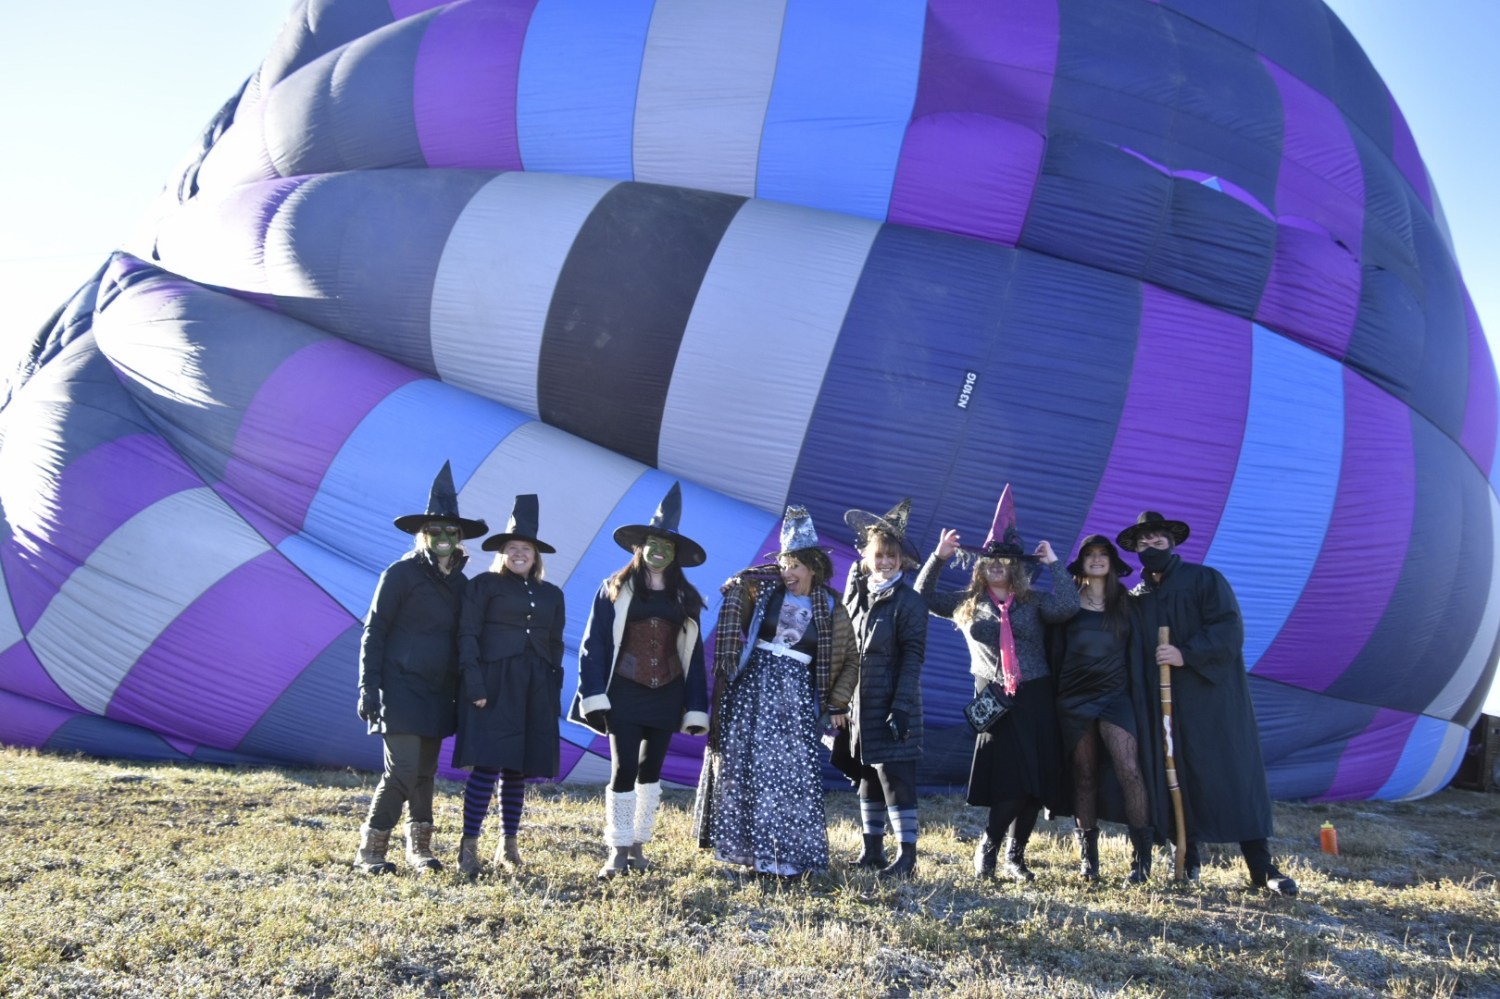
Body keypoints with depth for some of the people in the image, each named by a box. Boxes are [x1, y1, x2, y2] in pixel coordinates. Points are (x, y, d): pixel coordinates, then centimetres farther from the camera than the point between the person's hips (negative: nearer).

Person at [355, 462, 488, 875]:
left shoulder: (459, 583, 11)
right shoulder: (400, 574, -6)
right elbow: (373, 632, -6)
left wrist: (462, 690, 14)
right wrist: (368, 687, -11)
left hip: (438, 692, 6)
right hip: (400, 688, -6)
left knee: (426, 772, 12)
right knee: (402, 771, -10)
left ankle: (419, 848, 24)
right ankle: (369, 851, 4)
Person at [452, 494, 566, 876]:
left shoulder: (552, 595, 15)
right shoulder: (483, 584, 2)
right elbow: (468, 635, -4)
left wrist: (555, 695, 10)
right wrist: (474, 684, -13)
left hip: (536, 691, 4)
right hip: (494, 686, -4)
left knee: (518, 770, 9)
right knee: (487, 765, -9)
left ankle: (508, 846, 19)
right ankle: (469, 845, 0)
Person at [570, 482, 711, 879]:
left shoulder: (685, 598, 8)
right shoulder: (616, 590, 0)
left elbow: (693, 655, 9)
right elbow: (594, 644, -4)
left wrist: (696, 708, 4)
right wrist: (595, 696, -12)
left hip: (666, 697, 3)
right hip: (624, 694, -3)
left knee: (651, 771, 10)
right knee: (623, 770, -4)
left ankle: (639, 843, 21)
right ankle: (618, 849, 5)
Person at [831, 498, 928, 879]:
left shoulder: (908, 601, -8)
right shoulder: (856, 593, 10)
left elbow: (913, 658, -12)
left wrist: (901, 706, -18)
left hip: (891, 702, -6)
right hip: (859, 703, 7)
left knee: (895, 775, -5)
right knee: (867, 776, 13)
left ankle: (907, 855, 5)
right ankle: (872, 851, 24)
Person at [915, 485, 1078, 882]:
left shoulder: (1033, 601, 4)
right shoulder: (968, 603, 8)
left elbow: (1068, 607, -13)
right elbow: (923, 597, 8)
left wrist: (1052, 564, -9)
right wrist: (939, 558, -1)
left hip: (1035, 699, 2)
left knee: (1036, 783, 4)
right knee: (1011, 779, -9)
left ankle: (1015, 855, 19)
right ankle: (987, 848, 9)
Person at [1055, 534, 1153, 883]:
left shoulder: (1125, 602, 10)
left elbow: (1135, 650, 12)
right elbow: (1055, 649, 8)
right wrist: (1052, 695, 3)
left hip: (1115, 694, 0)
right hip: (1075, 697, 0)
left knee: (1128, 769, -16)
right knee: (1085, 776, 3)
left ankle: (1141, 854, -7)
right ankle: (1088, 856, 13)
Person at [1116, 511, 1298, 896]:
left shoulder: (1205, 579, -1)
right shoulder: (1136, 598, 13)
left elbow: (1229, 631, -11)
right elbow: (1132, 654, 17)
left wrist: (1186, 655, -22)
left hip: (1212, 696, -4)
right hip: (1164, 704, 4)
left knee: (1234, 777, -2)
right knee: (1176, 779, 3)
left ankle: (1261, 867, 4)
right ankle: (1189, 862, 13)